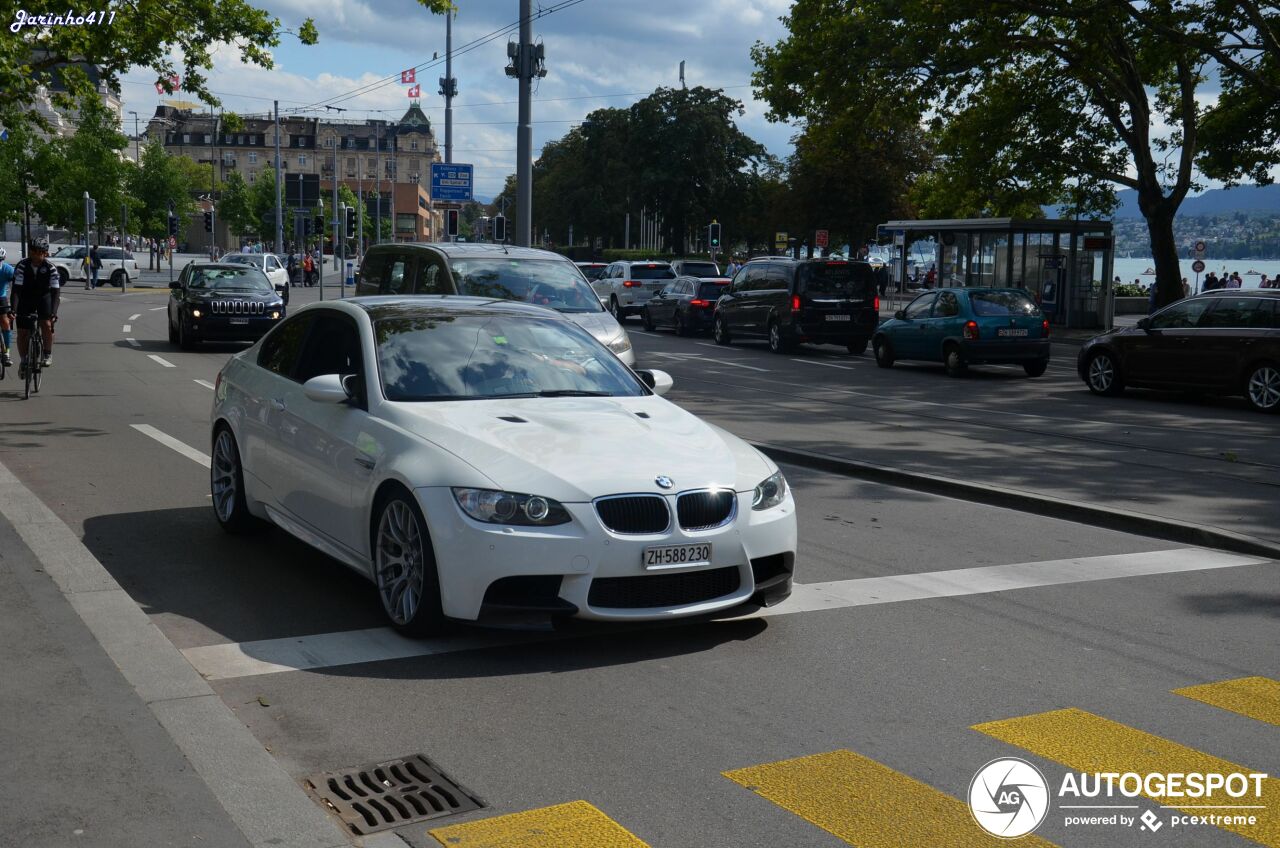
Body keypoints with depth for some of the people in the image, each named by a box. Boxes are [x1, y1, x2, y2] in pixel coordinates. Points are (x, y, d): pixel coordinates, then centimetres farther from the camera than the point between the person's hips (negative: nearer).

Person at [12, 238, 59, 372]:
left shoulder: (50, 268, -23)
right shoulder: (22, 266, -24)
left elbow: (55, 292, -28)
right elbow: (16, 289, -29)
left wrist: (54, 312, -41)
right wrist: (13, 310, -40)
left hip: (44, 297, -1)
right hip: (26, 299, 1)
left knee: (46, 324, -22)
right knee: (22, 332, -3)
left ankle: (48, 354, -2)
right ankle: (24, 360, 16)